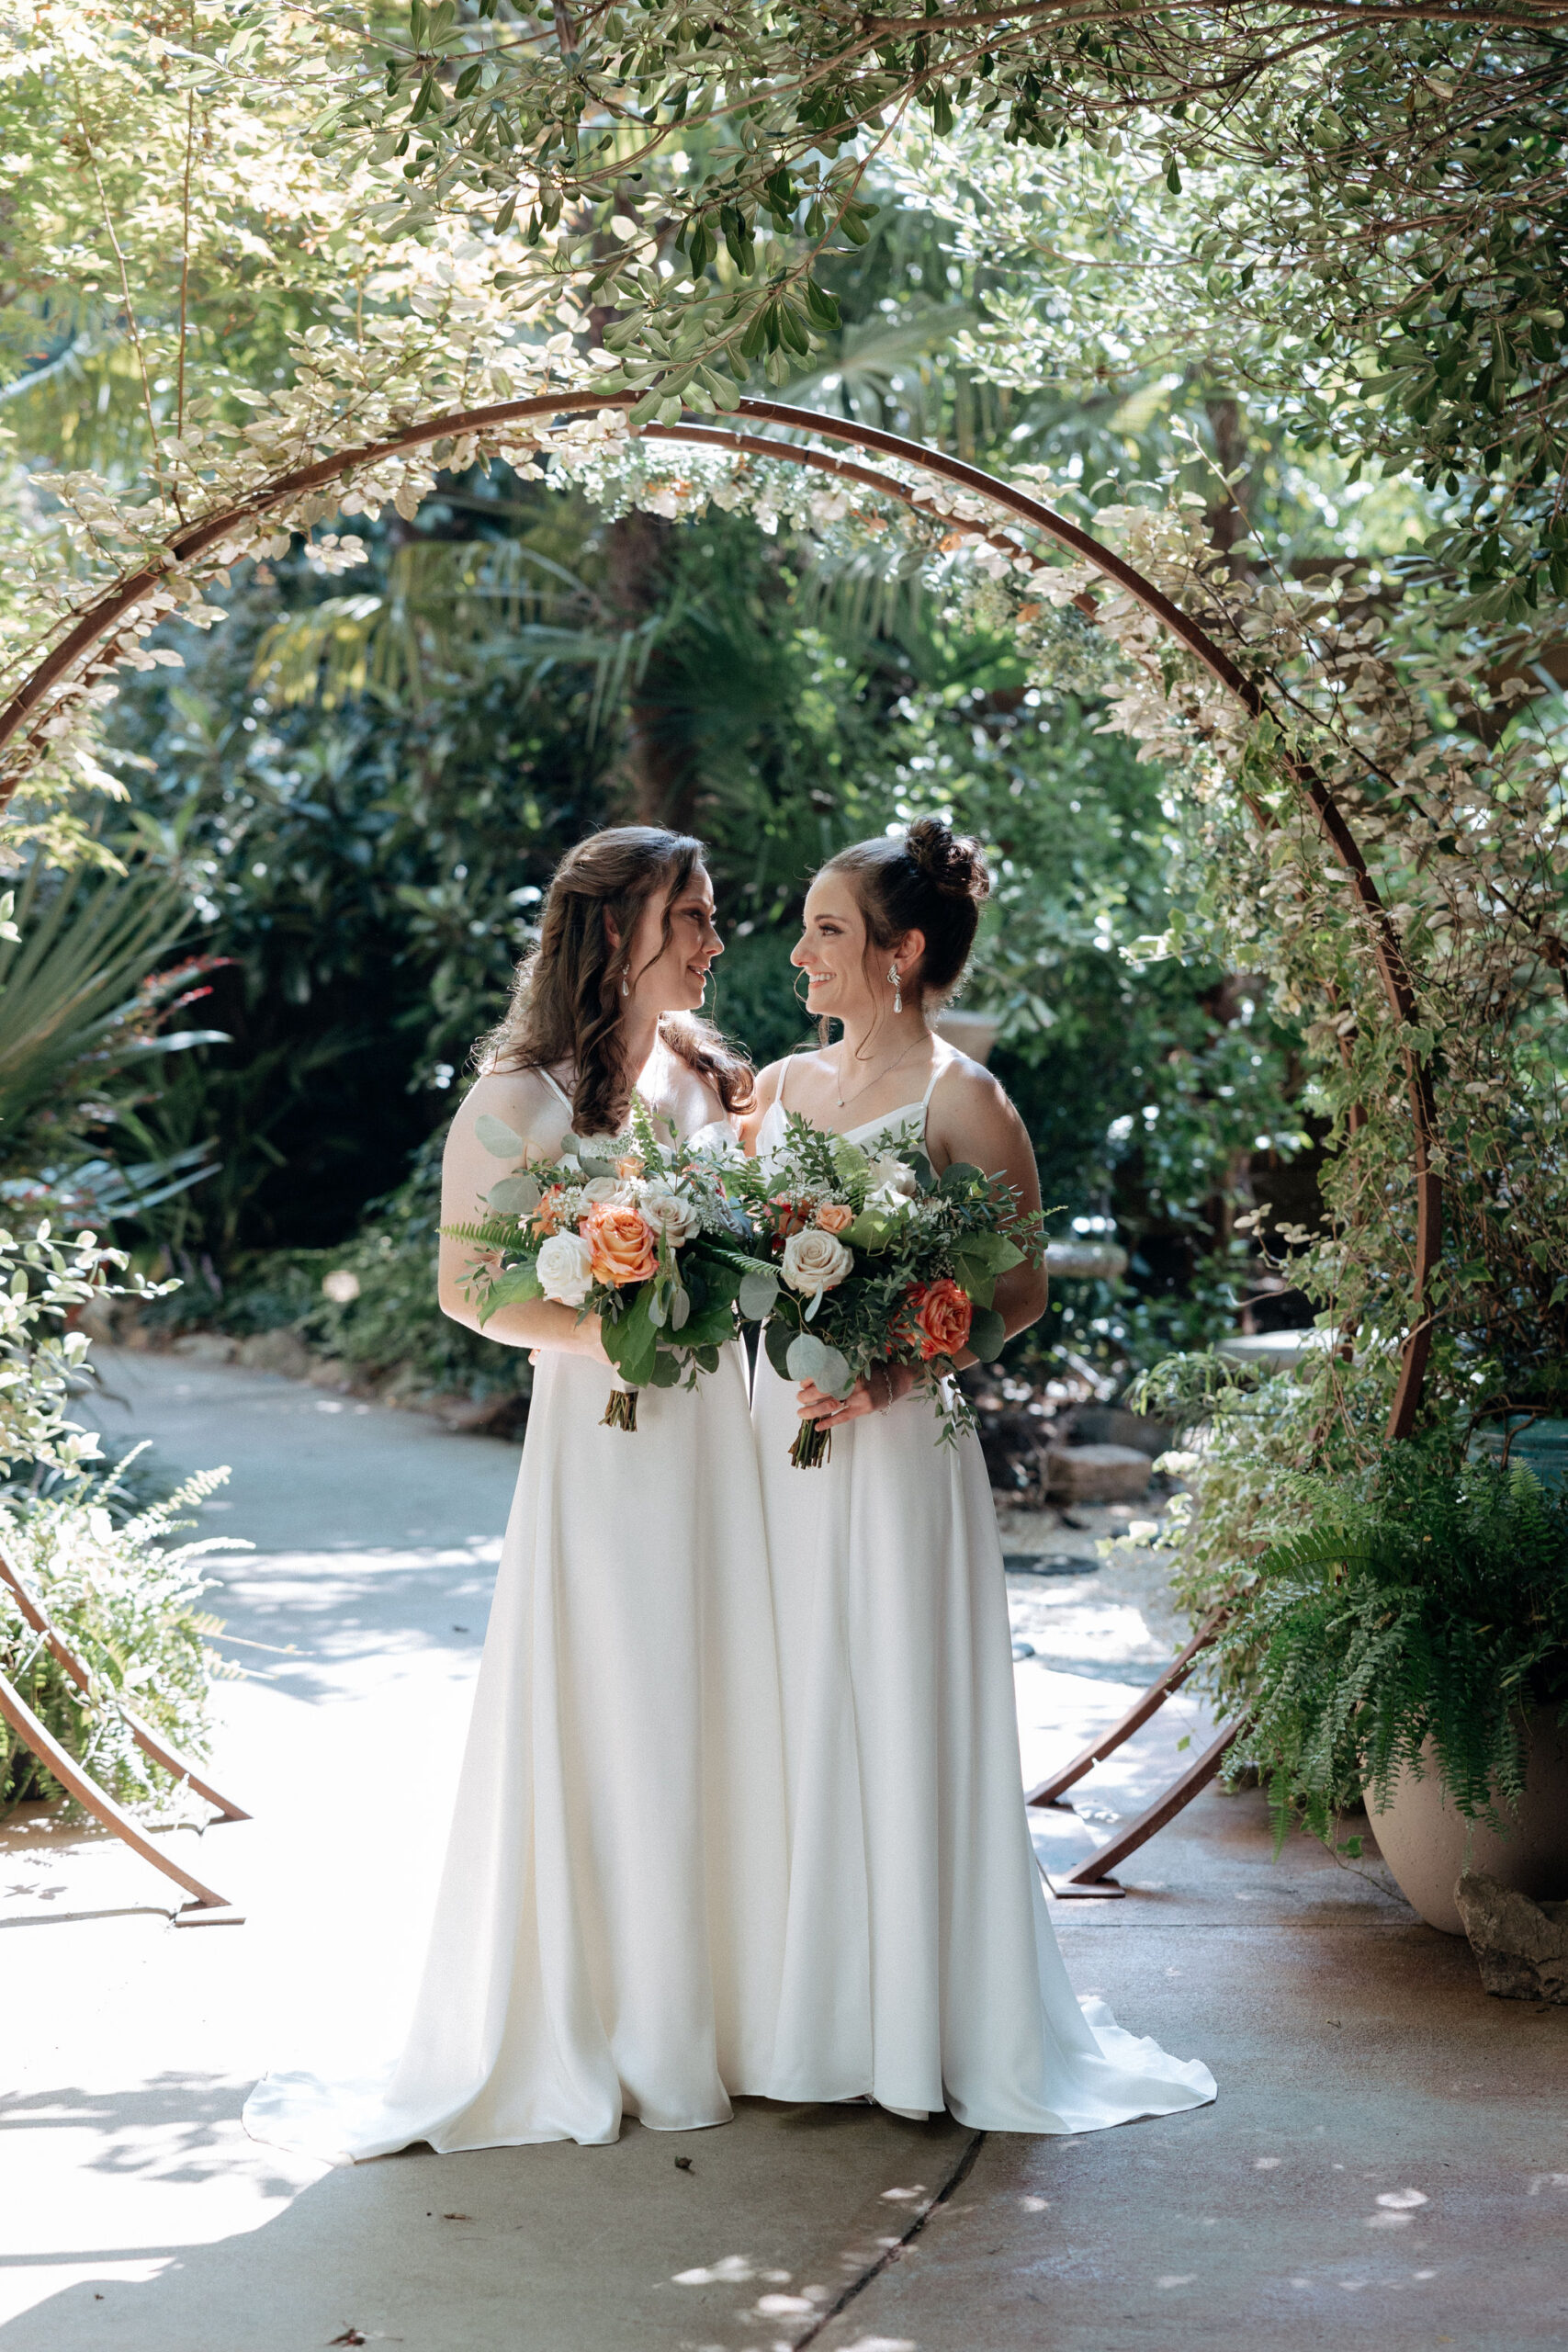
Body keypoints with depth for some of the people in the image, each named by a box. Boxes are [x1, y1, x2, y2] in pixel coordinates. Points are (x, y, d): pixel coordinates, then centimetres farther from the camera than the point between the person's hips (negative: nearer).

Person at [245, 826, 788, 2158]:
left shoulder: (719, 1077, 11)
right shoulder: (521, 1099, -7)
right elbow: (466, 1289, -7)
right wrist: (604, 1327, -19)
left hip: (725, 1436, 6)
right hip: (605, 1437, -6)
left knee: (728, 1714, 9)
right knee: (601, 1725, -2)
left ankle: (724, 2015, 20)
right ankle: (588, 2035, 10)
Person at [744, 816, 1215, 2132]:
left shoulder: (959, 1099, -7)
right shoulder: (780, 1087, 12)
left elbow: (1021, 1294, -7)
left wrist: (892, 1370, -19)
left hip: (894, 1447, -6)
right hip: (778, 1435, 6)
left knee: (901, 1719, 0)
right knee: (794, 1716, 11)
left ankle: (927, 2023, 13)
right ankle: (813, 2012, 23)